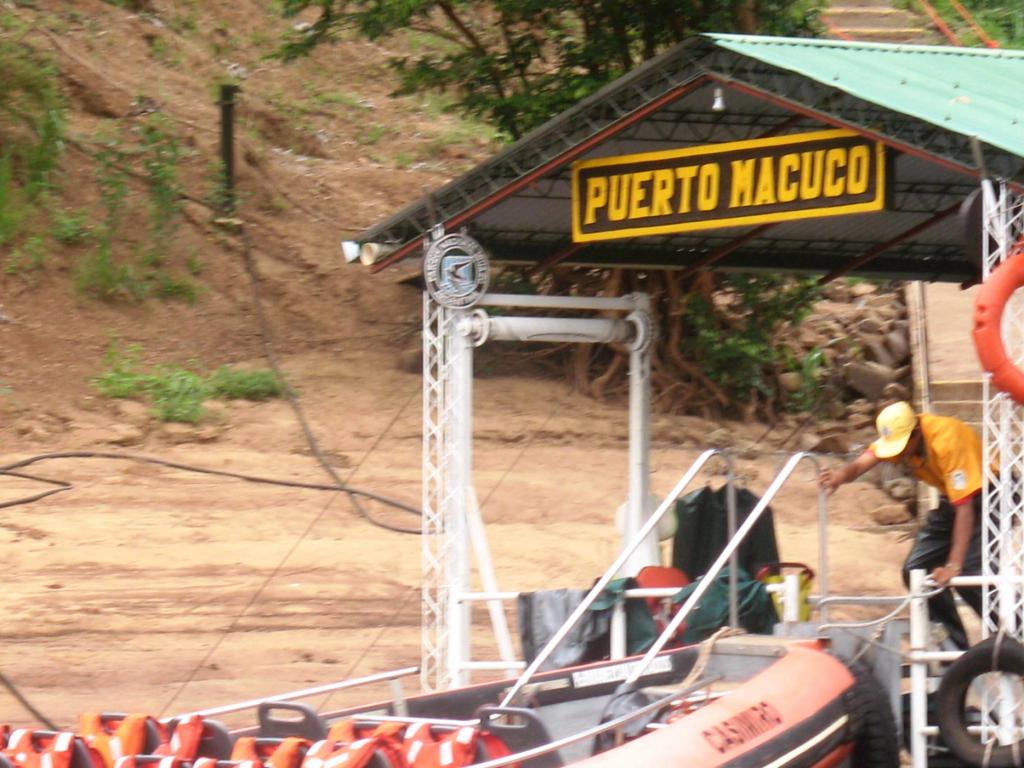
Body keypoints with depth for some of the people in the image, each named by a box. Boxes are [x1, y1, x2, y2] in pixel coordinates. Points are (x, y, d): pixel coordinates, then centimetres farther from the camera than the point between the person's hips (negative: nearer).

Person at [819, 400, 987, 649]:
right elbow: (862, 463, -26)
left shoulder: (947, 440, -33)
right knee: (916, 569, -1)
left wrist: (953, 566, -39)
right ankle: (956, 646, 10)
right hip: (950, 497, 8)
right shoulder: (897, 436, -13)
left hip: (983, 495, -8)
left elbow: (964, 507, -35)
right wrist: (840, 475, -52)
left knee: (971, 572, -23)